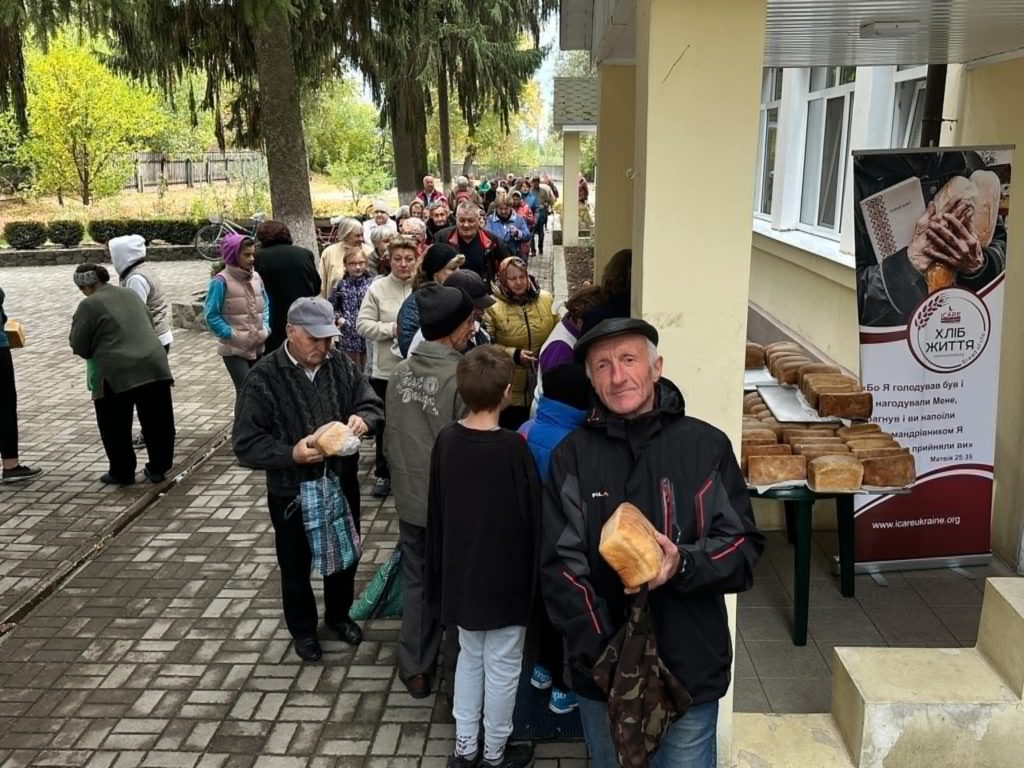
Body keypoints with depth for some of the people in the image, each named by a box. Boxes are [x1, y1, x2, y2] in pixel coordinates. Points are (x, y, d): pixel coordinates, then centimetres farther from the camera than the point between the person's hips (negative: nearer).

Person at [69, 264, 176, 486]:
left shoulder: (89, 305, -3)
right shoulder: (131, 294, 16)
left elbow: (79, 346, 1)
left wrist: (98, 347, 20)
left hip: (117, 371, -6)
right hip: (153, 363, 6)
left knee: (116, 426, 10)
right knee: (157, 421, 13)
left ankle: (122, 473, 18)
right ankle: (158, 468, 21)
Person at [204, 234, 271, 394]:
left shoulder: (256, 277, 6)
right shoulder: (221, 281, -11)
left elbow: (266, 305, 17)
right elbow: (212, 316, -10)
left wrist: (265, 329, 1)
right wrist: (233, 335, -14)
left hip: (257, 348, 6)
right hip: (234, 350, -6)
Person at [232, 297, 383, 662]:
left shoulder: (341, 364, -5)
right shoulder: (264, 378, -17)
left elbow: (373, 406, 3)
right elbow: (246, 443, -17)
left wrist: (363, 419, -21)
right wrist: (290, 454, -32)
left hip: (341, 484, 4)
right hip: (291, 492, -4)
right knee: (296, 566, 16)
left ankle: (338, 614, 47)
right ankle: (303, 628, 40)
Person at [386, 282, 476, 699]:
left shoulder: (401, 371, -4)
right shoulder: (461, 377, -23)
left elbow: (389, 436, 6)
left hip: (409, 497, 5)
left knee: (415, 580, 19)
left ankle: (413, 668, 29)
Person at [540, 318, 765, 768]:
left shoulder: (706, 446, -4)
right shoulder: (572, 457, -2)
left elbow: (744, 546, -4)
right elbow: (560, 565, -6)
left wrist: (684, 565, -24)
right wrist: (602, 656, -16)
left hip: (690, 670, -1)